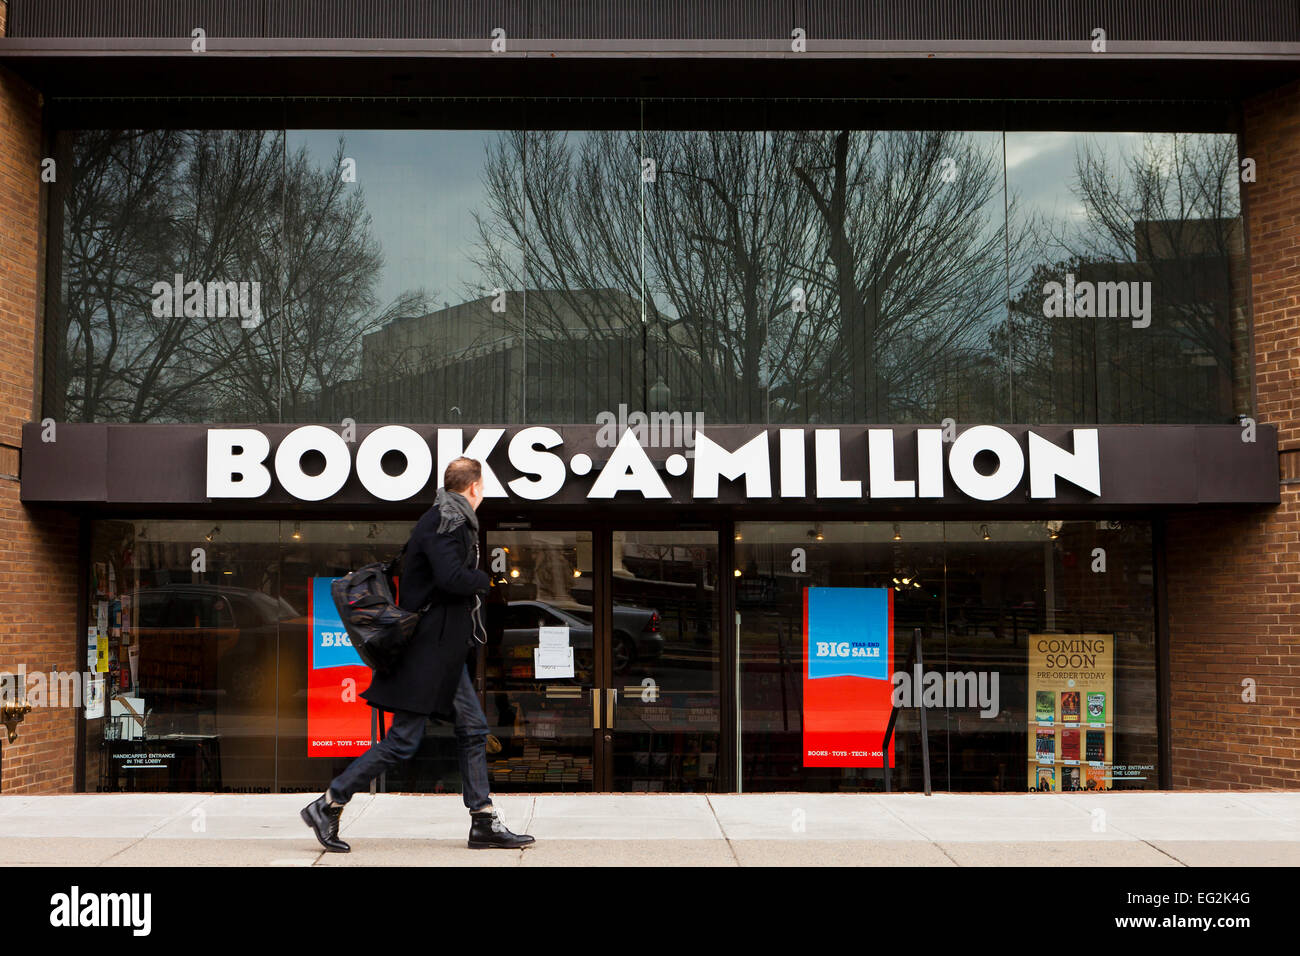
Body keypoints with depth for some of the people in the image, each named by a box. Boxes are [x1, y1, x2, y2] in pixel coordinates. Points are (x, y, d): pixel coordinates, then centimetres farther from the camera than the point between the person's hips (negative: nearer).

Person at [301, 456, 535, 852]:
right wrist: (483, 579, -11)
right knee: (403, 740, -7)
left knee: (473, 728, 9)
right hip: (427, 649, -11)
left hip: (444, 650, 11)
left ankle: (484, 823, 13)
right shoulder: (446, 523, -16)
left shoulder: (451, 520, 15)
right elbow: (451, 578, -29)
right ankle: (327, 805, 2)